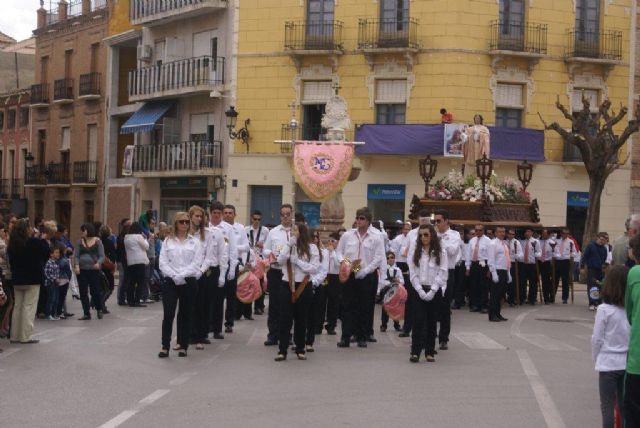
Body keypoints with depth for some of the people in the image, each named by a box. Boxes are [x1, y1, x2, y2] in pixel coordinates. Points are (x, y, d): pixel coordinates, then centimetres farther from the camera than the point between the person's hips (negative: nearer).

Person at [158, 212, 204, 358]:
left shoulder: (195, 241, 5)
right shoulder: (168, 240, 8)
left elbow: (196, 263, -5)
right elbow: (163, 262, 1)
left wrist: (182, 276, -13)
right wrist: (174, 276, -12)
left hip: (188, 282, 0)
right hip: (170, 281, 0)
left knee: (185, 314, 6)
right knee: (168, 314, -5)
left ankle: (183, 346, 13)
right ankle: (165, 346, -1)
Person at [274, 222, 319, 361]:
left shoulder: (311, 247, -1)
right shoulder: (288, 246, 8)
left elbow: (314, 268, -10)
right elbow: (280, 261, -9)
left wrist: (297, 261, -12)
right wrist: (289, 245, -13)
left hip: (303, 287, -2)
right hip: (287, 286, 2)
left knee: (301, 319, 8)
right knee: (285, 319, -2)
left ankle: (300, 349, 20)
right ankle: (282, 351, 0)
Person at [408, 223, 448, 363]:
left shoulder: (441, 253, 2)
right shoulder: (414, 252, 6)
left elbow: (442, 274, -4)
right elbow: (413, 274, 1)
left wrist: (432, 291, -12)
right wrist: (420, 291, -10)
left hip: (435, 291, 0)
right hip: (419, 290, 0)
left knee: (432, 321, 4)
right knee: (418, 320, -8)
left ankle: (430, 352, 9)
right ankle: (415, 352, -8)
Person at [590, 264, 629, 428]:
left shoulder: (604, 309, -14)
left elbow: (597, 339, -8)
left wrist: (596, 360, 7)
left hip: (608, 364, -4)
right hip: (629, 363, 4)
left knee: (608, 406, 4)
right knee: (625, 405, 14)